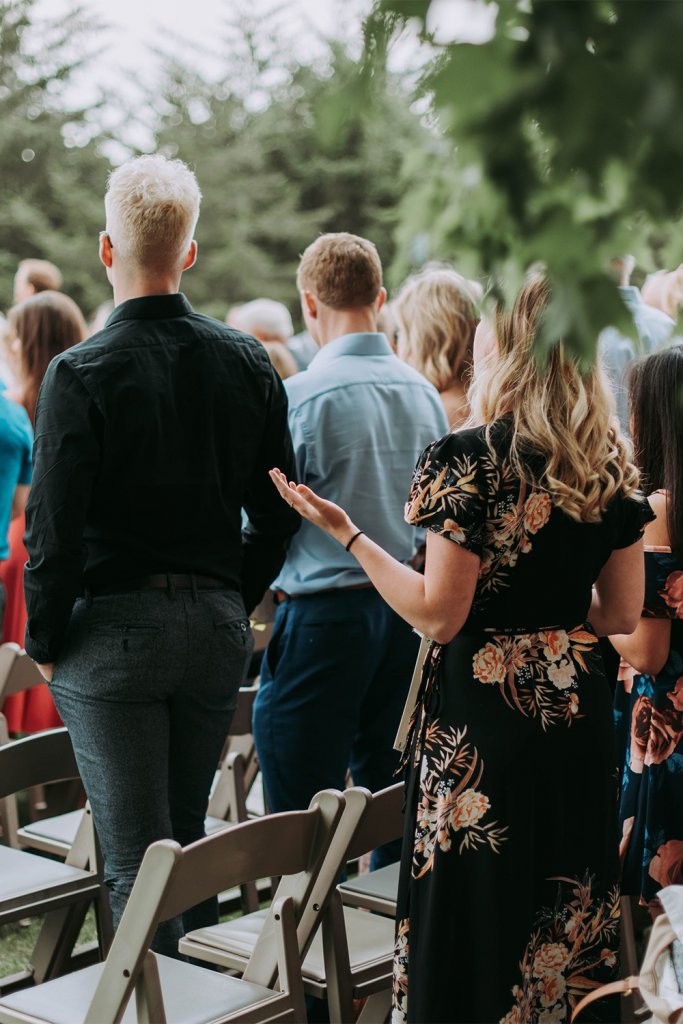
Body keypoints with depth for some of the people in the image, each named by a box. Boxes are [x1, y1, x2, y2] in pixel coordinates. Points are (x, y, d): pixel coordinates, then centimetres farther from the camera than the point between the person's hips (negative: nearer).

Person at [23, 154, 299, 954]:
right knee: (188, 836, 19)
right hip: (217, 629, 5)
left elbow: (52, 528, -14)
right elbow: (276, 513, 6)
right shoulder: (247, 363, 2)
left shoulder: (79, 374, -13)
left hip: (113, 631, -5)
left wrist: (44, 643, 0)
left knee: (135, 859, 2)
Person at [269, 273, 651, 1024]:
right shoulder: (609, 463, 3)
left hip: (480, 719, -6)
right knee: (568, 920, 16)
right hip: (578, 715, 6)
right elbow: (622, 614, 7)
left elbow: (439, 614, -15)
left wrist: (346, 533, -8)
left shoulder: (466, 460, -14)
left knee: (475, 924, 5)